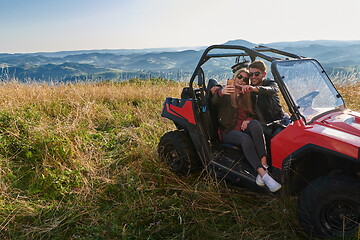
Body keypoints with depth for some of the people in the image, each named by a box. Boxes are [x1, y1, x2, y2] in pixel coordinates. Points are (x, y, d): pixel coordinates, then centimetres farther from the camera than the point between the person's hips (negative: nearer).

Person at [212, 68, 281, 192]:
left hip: (244, 129, 4)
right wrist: (221, 92, -44)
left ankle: (264, 164, -41)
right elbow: (215, 101, -19)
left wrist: (248, 120, -9)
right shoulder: (225, 93, 6)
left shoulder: (246, 96, 22)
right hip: (228, 132, -3)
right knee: (245, 138, -35)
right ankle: (263, 174, -46)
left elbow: (252, 115, 18)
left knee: (255, 123, -31)